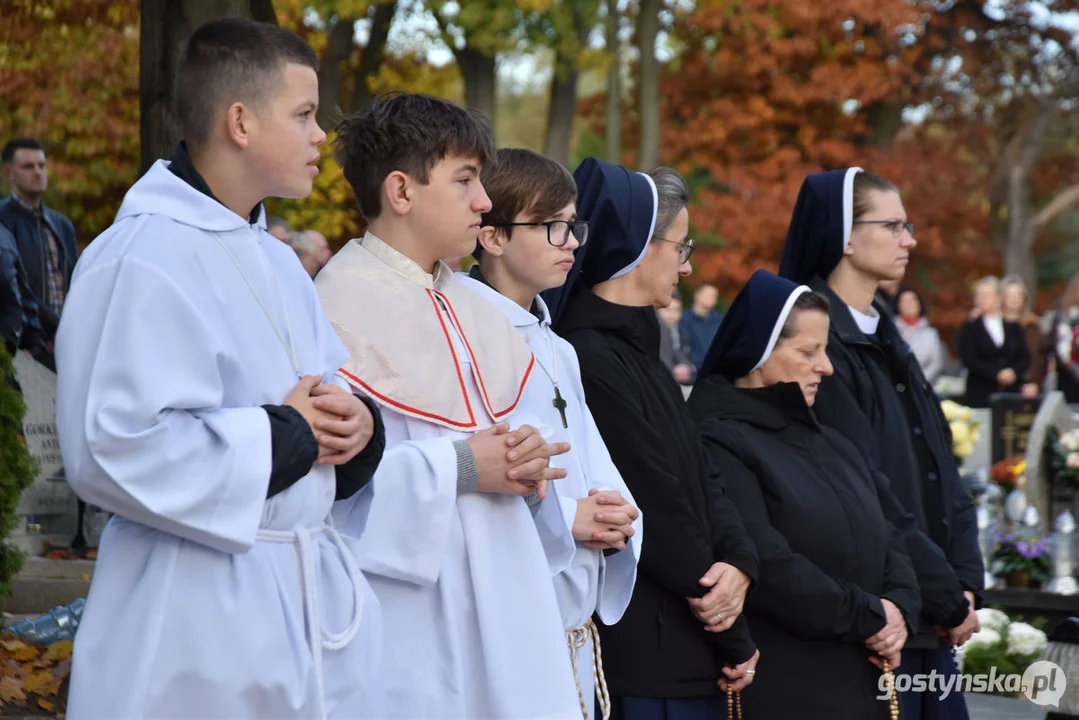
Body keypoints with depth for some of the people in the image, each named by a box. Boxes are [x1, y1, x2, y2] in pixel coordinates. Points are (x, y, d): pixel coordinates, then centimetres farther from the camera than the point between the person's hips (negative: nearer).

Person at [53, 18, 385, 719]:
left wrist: (357, 425, -5)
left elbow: (329, 395, 20)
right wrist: (286, 435, -16)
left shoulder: (276, 260, 16)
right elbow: (114, 448, -25)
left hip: (313, 600, 9)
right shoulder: (145, 260, -16)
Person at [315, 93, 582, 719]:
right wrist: (457, 468, -18)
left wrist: (530, 458, -5)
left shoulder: (475, 311, 15)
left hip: (502, 604, 8)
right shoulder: (342, 306, -12)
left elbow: (523, 426, 18)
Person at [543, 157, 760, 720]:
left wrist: (739, 563, -9)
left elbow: (702, 478, 10)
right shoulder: (591, 361, -16)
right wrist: (733, 639, -6)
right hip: (640, 655, -9)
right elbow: (658, 506, -15)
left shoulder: (635, 350, 14)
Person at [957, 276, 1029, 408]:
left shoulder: (1013, 328, 15)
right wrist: (996, 374, -14)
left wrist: (1014, 371, -11)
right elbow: (969, 360, -5)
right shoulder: (969, 328, 5)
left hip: (1012, 392, 2)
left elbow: (1024, 359, 10)